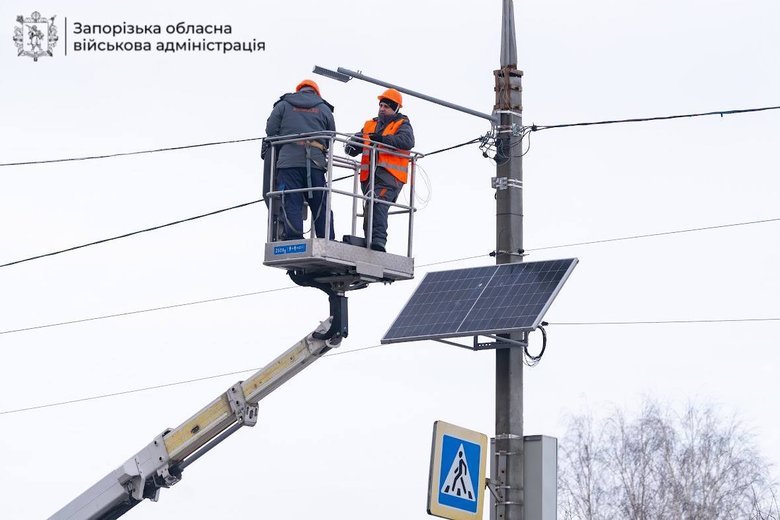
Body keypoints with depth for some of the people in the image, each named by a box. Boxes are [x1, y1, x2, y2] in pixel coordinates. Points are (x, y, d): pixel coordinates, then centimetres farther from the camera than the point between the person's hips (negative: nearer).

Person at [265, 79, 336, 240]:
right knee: (321, 206, 5)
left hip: (288, 162, -1)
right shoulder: (324, 109, 17)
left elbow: (270, 131, 8)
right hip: (315, 162, 1)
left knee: (291, 204, -7)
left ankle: (293, 239, -19)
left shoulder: (283, 105, 13)